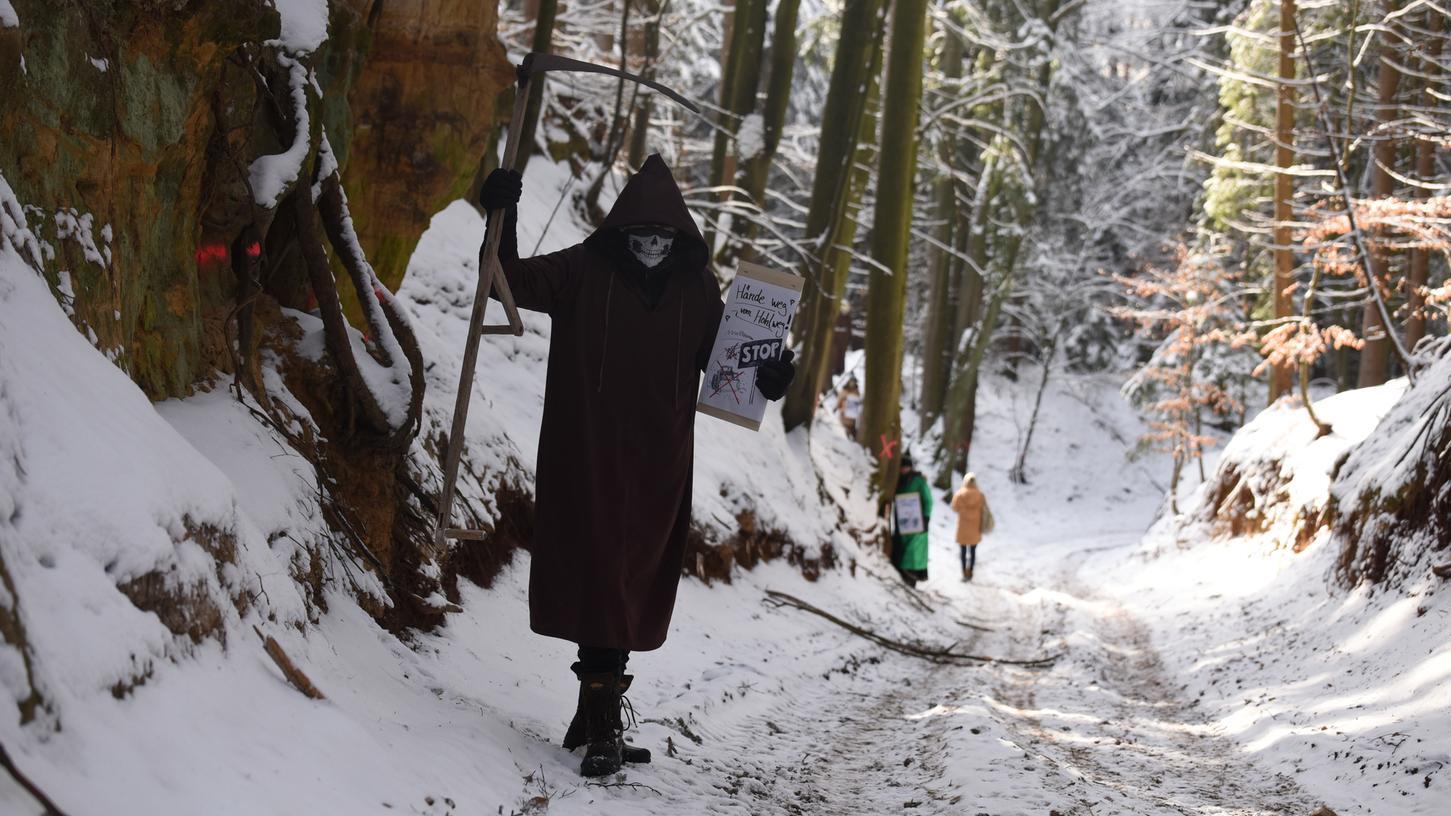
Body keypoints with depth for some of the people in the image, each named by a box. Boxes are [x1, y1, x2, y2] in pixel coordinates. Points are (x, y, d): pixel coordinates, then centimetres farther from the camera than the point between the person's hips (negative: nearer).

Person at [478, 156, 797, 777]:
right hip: (588, 453, -3)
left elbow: (717, 355, 13)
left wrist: (763, 378, -7)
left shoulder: (696, 285, 7)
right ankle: (603, 722, -7)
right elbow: (518, 282, -6)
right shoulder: (584, 269, -1)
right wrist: (502, 219, -22)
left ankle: (595, 714, 19)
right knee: (600, 577, -8)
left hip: (658, 461, 3)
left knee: (634, 581, 7)